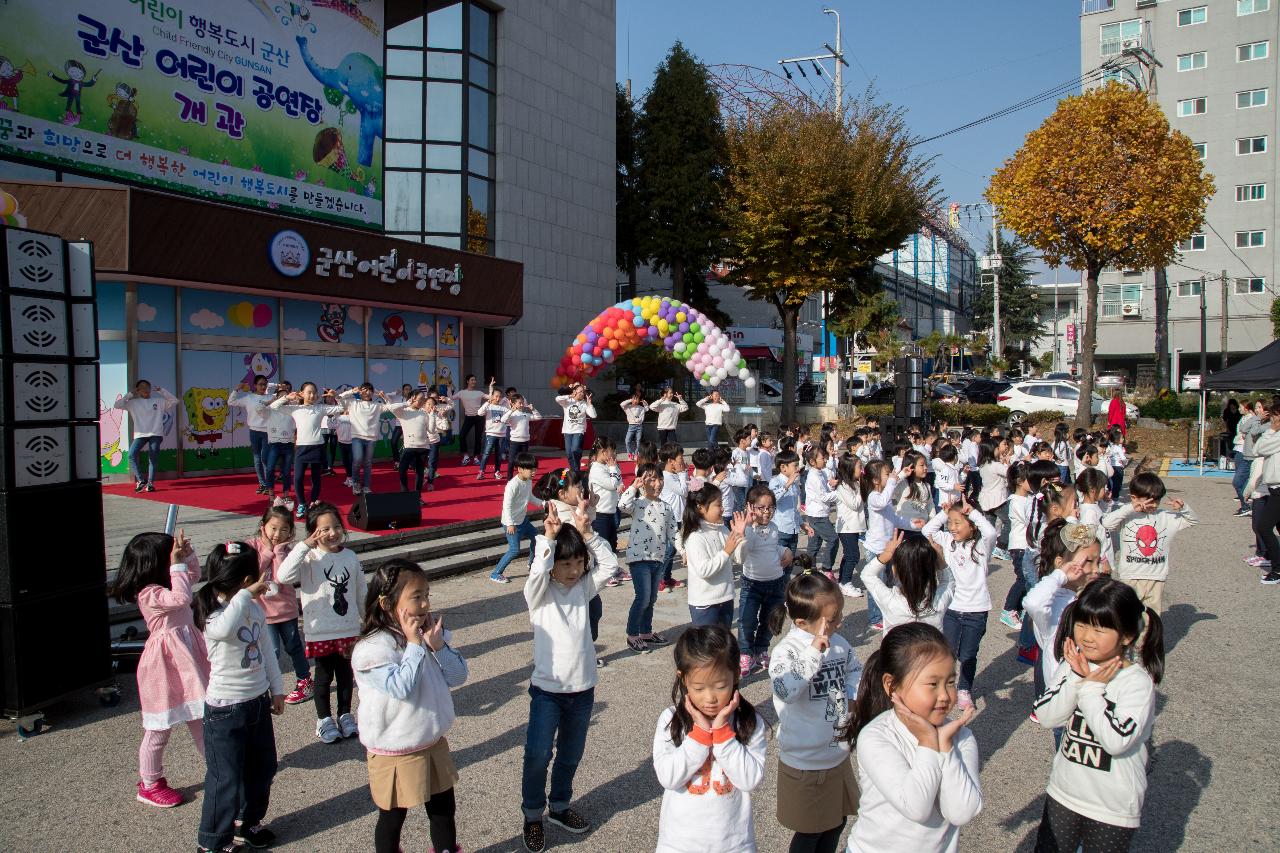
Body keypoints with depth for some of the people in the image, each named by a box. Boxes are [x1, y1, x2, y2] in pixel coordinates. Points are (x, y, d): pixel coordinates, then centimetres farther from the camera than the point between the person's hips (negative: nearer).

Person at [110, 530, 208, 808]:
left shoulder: (168, 581, 6)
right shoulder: (149, 593, -21)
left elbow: (194, 574, 21)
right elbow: (181, 598, -36)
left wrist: (187, 553, 4)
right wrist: (177, 564, -30)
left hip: (188, 656, 9)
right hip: (166, 664, -9)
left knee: (200, 717, 18)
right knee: (159, 730, 7)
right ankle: (150, 785, 24)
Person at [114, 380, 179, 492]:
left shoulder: (159, 401, 12)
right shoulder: (133, 403, 13)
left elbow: (174, 401, 7)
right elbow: (116, 405, 7)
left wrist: (161, 391, 5)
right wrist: (130, 395, 6)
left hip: (156, 434, 0)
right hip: (140, 434, 0)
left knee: (153, 458, -2)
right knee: (132, 455, -20)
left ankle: (150, 483, 3)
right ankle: (140, 480, -13)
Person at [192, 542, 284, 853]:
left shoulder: (254, 607, 1)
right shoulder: (214, 614, -22)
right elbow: (223, 629, -49)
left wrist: (276, 688, 15)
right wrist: (245, 595, -40)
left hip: (258, 700, 8)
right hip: (225, 709, -8)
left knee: (262, 769, 20)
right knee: (226, 778, 3)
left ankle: (247, 821, 42)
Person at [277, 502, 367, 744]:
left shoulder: (350, 557, -1)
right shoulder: (309, 558, -13)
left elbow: (361, 593, 9)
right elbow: (283, 576, -32)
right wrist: (304, 545, -29)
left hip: (349, 629, 3)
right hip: (320, 632, -3)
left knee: (345, 673, 16)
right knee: (324, 675, 12)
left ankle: (345, 714, 34)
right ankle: (324, 719, 30)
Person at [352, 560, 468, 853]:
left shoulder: (430, 632, -3)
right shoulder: (373, 647, -22)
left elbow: (458, 676, -4)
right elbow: (401, 687, -32)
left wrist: (437, 646, -18)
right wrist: (414, 645, -27)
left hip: (434, 743, 6)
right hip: (395, 752, -6)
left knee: (444, 810, 20)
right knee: (392, 817, 15)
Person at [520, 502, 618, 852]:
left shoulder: (584, 588, 1)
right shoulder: (539, 594, -10)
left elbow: (610, 565, -12)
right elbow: (537, 573, -32)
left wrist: (587, 533, -20)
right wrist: (548, 537, -37)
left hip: (583, 689, 4)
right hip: (547, 689, -4)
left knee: (571, 755, 17)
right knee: (538, 755, -6)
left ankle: (559, 806, 39)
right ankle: (533, 815, 18)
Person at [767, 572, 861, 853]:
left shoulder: (838, 642, -5)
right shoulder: (788, 650, -25)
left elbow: (855, 669, 14)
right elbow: (785, 690, -41)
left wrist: (855, 694, -6)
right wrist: (814, 651, -43)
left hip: (839, 754, 6)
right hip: (805, 763, -6)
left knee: (837, 822, 24)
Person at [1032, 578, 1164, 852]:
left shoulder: (1138, 682, -18)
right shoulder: (1073, 665, -5)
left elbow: (1117, 741, -27)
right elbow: (1046, 717, -12)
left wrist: (1091, 688, -23)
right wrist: (1077, 680, -21)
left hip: (1113, 808, -4)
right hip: (1063, 792, 4)